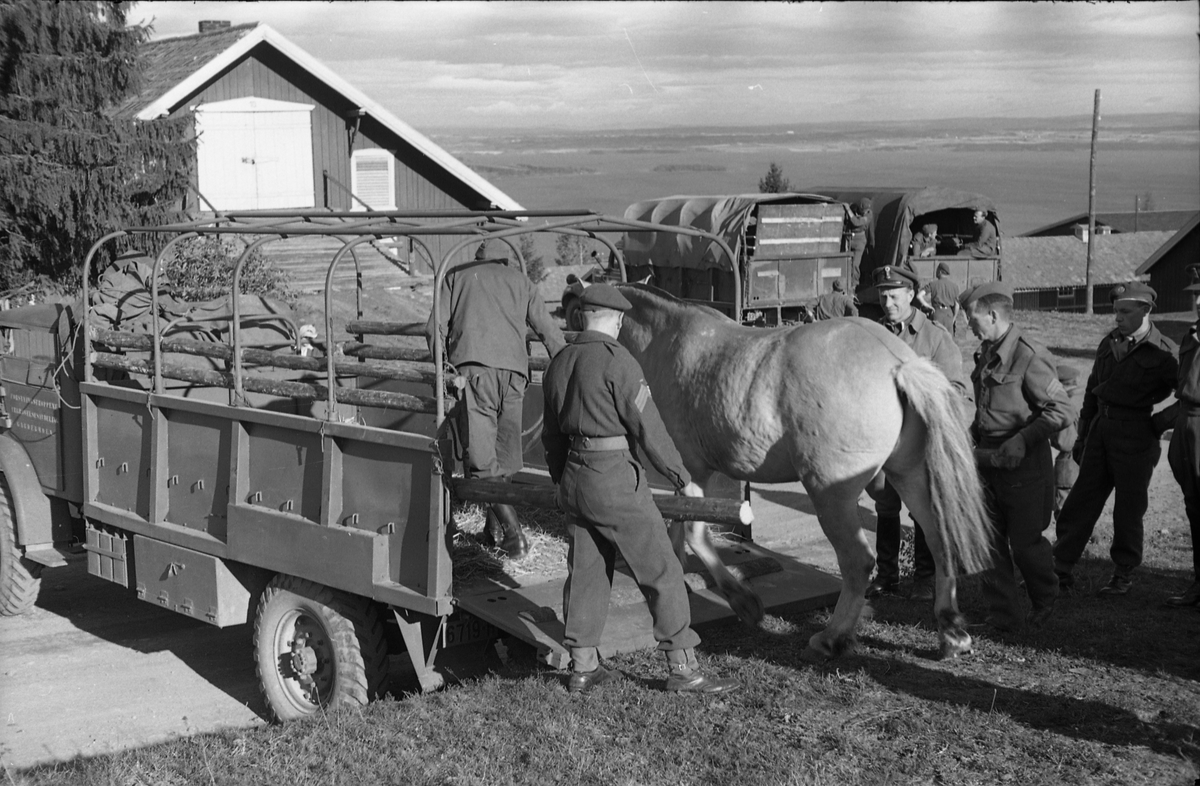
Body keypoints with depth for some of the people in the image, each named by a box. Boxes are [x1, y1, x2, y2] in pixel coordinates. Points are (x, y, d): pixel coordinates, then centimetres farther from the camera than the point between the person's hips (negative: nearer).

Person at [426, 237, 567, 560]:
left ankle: (513, 532, -20)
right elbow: (549, 332, 19)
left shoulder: (457, 276, 21)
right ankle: (495, 527, 23)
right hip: (513, 370, 3)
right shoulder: (520, 280, 24)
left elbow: (435, 328, 9)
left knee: (481, 457, -7)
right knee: (505, 456, 15)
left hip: (472, 367, -2)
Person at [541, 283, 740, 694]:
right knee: (661, 571, 0)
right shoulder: (616, 360, -13)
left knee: (585, 572, 15)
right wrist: (683, 480, -3)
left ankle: (582, 667, 21)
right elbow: (648, 429, -13)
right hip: (615, 479, -8)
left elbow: (551, 435, 19)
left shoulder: (558, 364, 10)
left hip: (573, 479, 8)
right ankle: (683, 668, 4)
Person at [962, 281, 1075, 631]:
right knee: (991, 541, 7)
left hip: (1023, 464, -7)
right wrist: (973, 435, 8)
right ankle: (1003, 615, 16)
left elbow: (1063, 411, -20)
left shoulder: (1029, 357, -18)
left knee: (1024, 541, 5)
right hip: (987, 459, 7)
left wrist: (1022, 440, -24)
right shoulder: (985, 355, 9)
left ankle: (1045, 600, 30)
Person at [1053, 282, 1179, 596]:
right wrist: (1083, 435, 17)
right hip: (1101, 428, 6)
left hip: (1135, 436, -6)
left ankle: (1123, 575, 19)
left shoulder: (1162, 352, -10)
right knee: (1080, 501, 7)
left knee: (1129, 510, 4)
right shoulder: (1109, 343, 10)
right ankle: (1060, 568, 13)